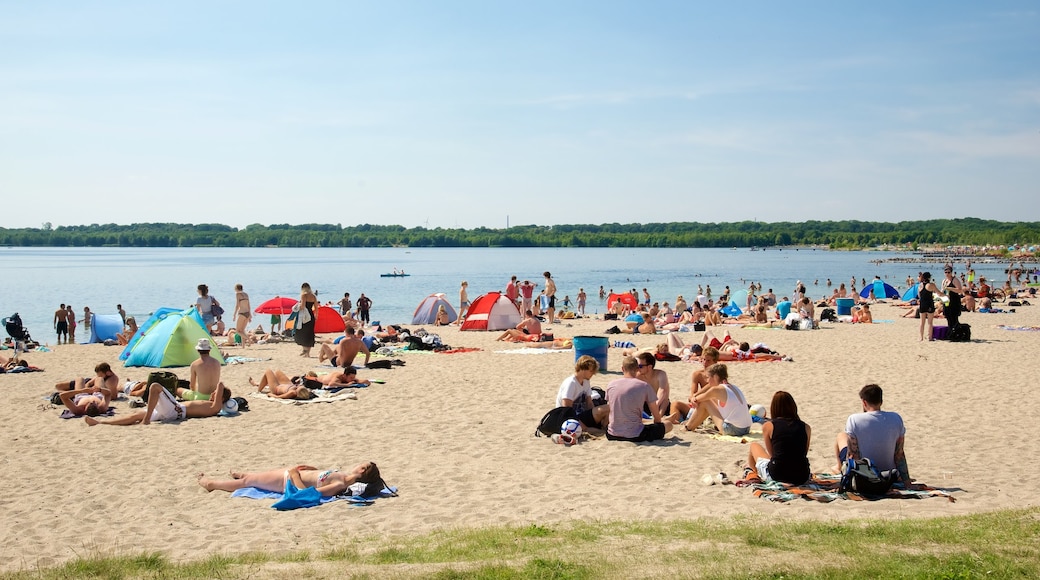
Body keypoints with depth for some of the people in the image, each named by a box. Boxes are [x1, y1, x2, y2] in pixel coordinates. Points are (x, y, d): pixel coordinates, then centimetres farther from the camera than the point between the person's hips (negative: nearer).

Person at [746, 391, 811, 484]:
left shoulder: (768, 426, 0)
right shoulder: (806, 428, 6)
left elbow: (771, 454, 8)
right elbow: (804, 453, 13)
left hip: (777, 476, -3)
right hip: (802, 478, 3)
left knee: (754, 445, 25)